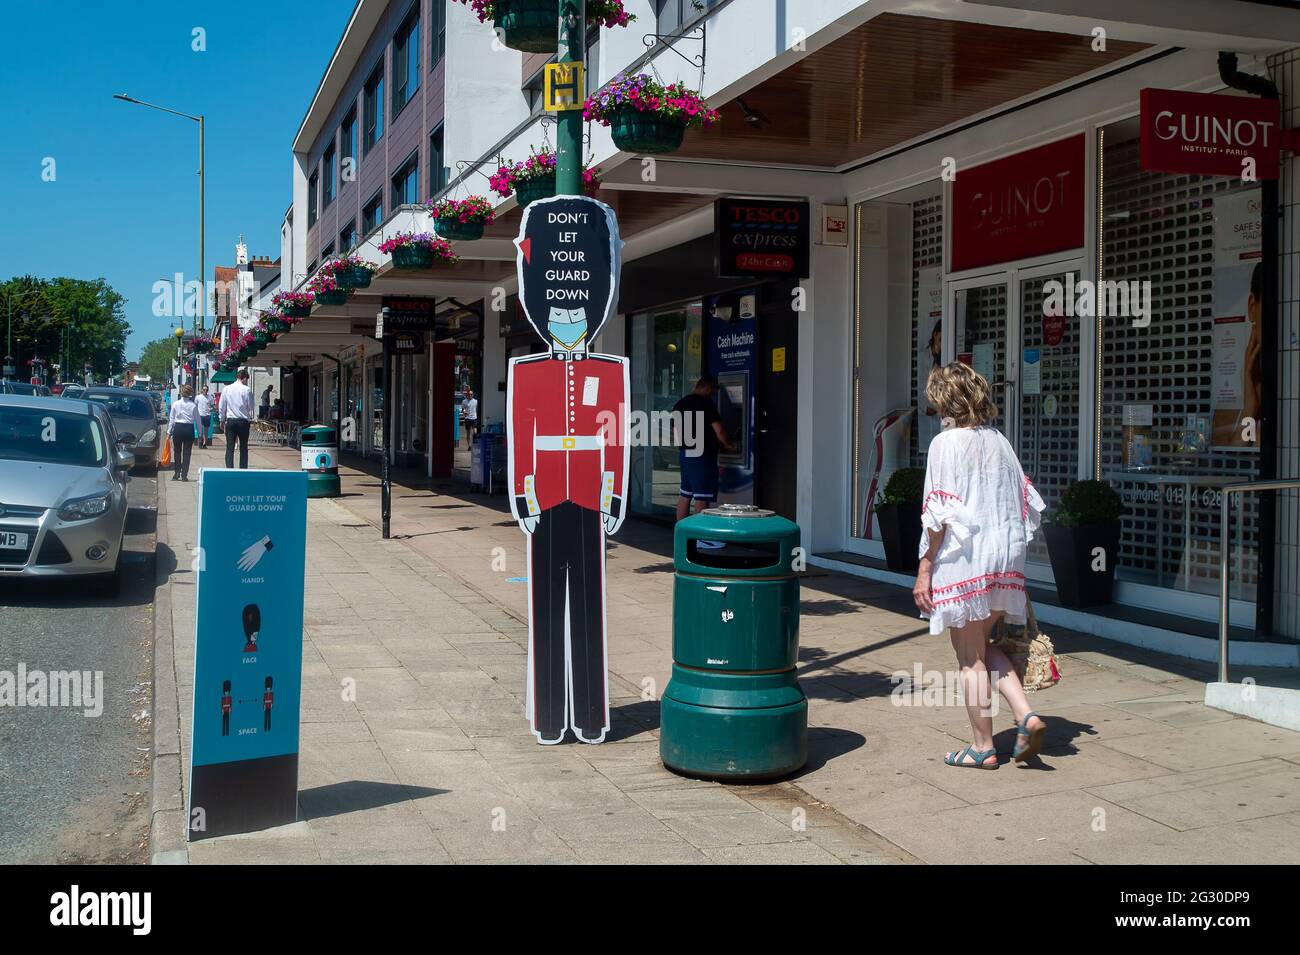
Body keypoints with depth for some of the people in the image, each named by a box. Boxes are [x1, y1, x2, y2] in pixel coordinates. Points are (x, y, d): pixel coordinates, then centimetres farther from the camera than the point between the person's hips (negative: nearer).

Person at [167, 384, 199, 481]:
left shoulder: (175, 404, -2)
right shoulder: (193, 405, -4)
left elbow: (171, 419, 1)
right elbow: (198, 420, -2)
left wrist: (169, 431, 7)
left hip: (178, 428, 1)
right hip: (189, 429, 0)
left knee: (177, 452, 13)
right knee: (187, 452, 5)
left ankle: (177, 473, 13)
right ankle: (184, 475, 3)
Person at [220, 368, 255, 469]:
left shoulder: (226, 389, 3)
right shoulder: (247, 390, -6)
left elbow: (222, 407, 8)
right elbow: (251, 407, -2)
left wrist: (222, 420, 17)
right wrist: (250, 419, 14)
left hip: (230, 420, 2)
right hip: (243, 421, -2)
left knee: (230, 448, 2)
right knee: (243, 448, 6)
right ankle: (243, 470, 3)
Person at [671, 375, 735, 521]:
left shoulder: (680, 404, 12)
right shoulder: (707, 404, -12)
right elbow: (719, 430, -14)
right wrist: (728, 445, 1)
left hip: (685, 454, 8)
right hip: (703, 455, -8)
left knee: (685, 495, 13)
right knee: (702, 498, -5)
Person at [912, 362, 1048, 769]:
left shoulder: (946, 443, -10)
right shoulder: (998, 441, 10)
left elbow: (939, 513, -14)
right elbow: (1026, 503, 11)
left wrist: (924, 569, -10)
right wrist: (1010, 545, 19)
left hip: (963, 558, -7)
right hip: (1005, 555, 7)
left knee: (970, 657, 4)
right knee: (986, 647, 21)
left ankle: (983, 747, 11)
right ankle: (1026, 715, 5)